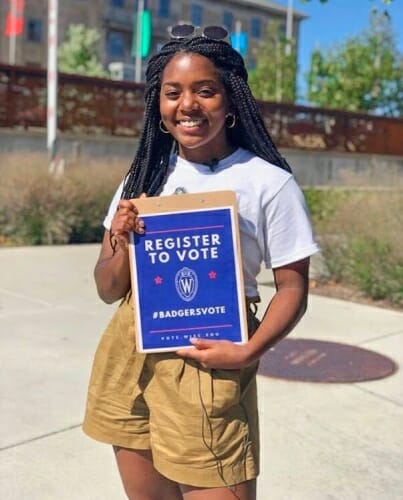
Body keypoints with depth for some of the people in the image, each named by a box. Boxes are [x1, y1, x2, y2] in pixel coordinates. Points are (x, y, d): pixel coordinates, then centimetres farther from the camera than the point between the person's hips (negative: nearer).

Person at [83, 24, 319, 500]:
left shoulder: (268, 183, -9)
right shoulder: (145, 175, 4)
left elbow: (292, 287, -4)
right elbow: (108, 291, 6)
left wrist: (249, 351, -19)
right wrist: (123, 244, -15)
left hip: (208, 365, -4)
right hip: (128, 358, 5)